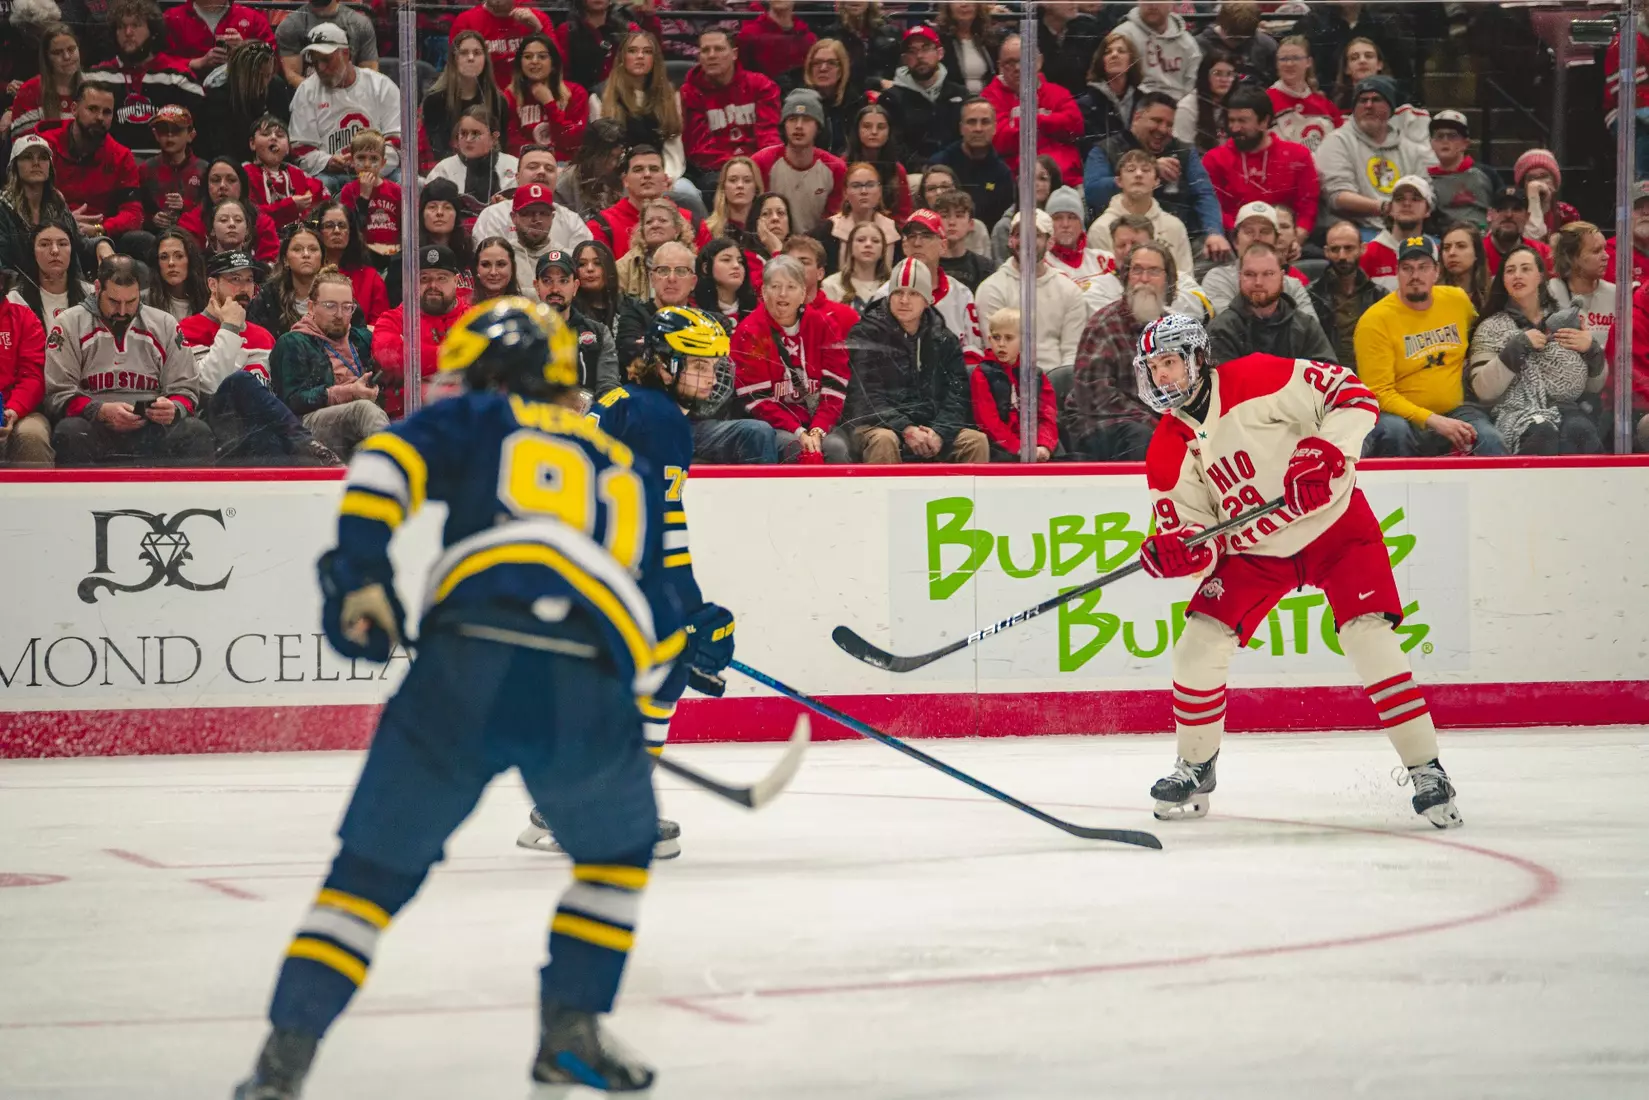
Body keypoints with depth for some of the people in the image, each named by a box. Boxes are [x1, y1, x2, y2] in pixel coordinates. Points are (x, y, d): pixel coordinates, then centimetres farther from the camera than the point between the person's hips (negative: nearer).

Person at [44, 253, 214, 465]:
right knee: (70, 432, -36)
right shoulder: (69, 324, 5)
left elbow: (185, 390, 14)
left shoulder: (164, 324, 13)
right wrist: (102, 411, -20)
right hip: (94, 428, -2)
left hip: (152, 430, 2)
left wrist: (174, 409, -12)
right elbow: (58, 395, -2)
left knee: (197, 432, -27)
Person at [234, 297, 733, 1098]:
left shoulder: (482, 421, 22)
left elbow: (391, 461, 1)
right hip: (589, 690, 1)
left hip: (466, 669, -1)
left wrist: (360, 570, 0)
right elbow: (655, 643, 23)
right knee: (617, 849, 30)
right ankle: (571, 1029, 20)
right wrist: (687, 646, 42)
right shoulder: (631, 474, 30)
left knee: (377, 863, 10)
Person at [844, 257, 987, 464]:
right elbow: (865, 396, -10)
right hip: (876, 425, -4)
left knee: (976, 441, -19)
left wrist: (939, 432, -15)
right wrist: (906, 429, -22)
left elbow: (956, 396, 5)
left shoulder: (944, 340, 11)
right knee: (884, 441, -37)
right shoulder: (866, 334, -1)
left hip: (931, 426, 4)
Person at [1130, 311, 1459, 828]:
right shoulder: (1169, 452, -4)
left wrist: (1328, 450, -34)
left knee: (1369, 636, -18)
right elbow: (1189, 526, -3)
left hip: (1333, 521, -5)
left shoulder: (1256, 381, -20)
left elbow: (1353, 395, -20)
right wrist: (1178, 550, -27)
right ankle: (1194, 770, 14)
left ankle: (1426, 771, -12)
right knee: (1199, 643, -6)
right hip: (1253, 548, 5)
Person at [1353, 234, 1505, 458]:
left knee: (1490, 439, -27)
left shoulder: (1458, 300, 6)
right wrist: (1432, 421, -24)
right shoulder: (1375, 320, -9)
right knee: (1394, 431, -37)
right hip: (1403, 416, -3)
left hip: (1454, 412, 3)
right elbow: (1380, 393, -14)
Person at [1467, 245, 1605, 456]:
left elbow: (1594, 386, 19)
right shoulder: (1491, 328, 12)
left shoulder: (1568, 317, 18)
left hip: (1569, 409, 2)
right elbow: (1484, 391, -3)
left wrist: (1592, 349, 0)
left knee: (1580, 431, -37)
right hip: (1519, 414, -2)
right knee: (1544, 434, -39)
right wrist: (1518, 346, -10)